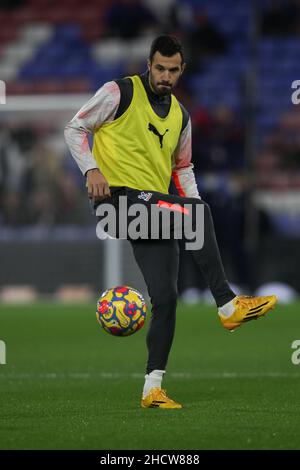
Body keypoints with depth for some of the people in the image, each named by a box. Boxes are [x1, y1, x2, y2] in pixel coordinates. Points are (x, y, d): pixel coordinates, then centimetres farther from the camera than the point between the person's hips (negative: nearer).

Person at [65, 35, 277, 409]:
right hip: (117, 198, -6)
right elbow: (75, 128, 3)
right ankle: (226, 304, -27)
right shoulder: (120, 93, 1)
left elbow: (182, 167, 28)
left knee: (166, 298, -7)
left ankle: (152, 387, -3)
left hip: (155, 205, 6)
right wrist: (91, 170, -12)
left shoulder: (180, 116, 18)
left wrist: (193, 202, 11)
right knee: (195, 211, -29)